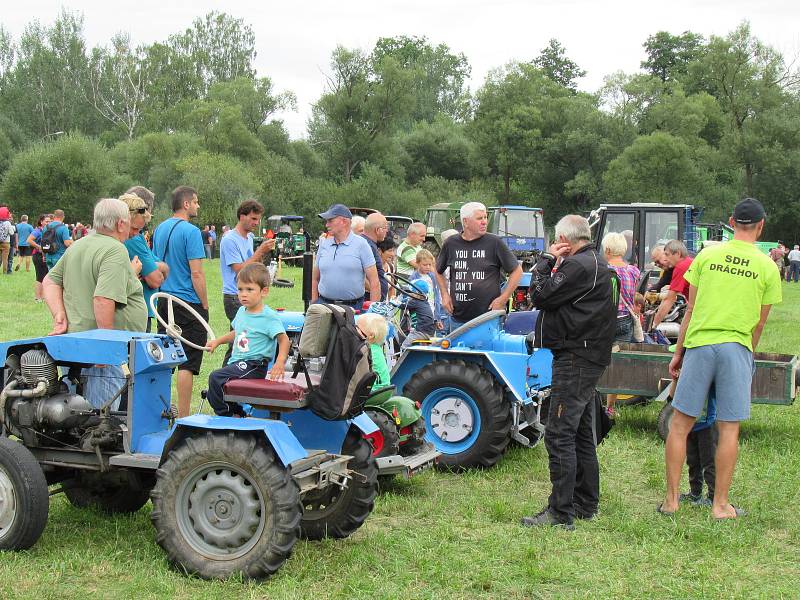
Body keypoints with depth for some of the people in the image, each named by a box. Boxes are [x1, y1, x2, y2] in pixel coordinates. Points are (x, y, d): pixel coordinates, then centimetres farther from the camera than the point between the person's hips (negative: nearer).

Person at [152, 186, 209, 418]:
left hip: (164, 301, 8)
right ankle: (183, 417, -2)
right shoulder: (190, 231, -14)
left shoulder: (160, 229, 10)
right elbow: (196, 273, -18)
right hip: (189, 303, -8)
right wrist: (205, 304, -10)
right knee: (188, 363, -3)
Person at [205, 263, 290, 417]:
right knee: (213, 394, 11)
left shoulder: (269, 317, -13)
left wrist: (280, 362, -35)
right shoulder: (241, 312, 12)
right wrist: (218, 341, 24)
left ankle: (227, 416, -11)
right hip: (236, 363, 9)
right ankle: (236, 413, 27)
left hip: (254, 365, -9)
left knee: (216, 378, -25)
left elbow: (284, 340, -20)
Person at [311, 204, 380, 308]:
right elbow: (315, 279, 17)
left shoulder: (360, 244, 0)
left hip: (353, 307, -3)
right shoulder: (324, 244, 12)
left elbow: (374, 281, -3)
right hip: (324, 304, 3)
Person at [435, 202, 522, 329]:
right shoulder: (451, 243, 6)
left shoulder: (494, 242, -2)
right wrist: (445, 295, 11)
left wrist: (503, 299, -4)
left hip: (488, 319, -3)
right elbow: (439, 271, 23)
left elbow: (517, 271, 3)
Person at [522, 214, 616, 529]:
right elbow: (552, 294, 19)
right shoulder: (596, 263, 19)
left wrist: (546, 260, -4)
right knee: (581, 434, 17)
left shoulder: (578, 265, -16)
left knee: (559, 435, -11)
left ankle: (561, 512, -10)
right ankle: (586, 505, 26)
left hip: (575, 358, -11)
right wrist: (550, 262, 9)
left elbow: (540, 296, -15)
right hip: (588, 358, 11)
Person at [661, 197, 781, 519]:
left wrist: (678, 351, 14)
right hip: (737, 347, 0)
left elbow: (691, 310, 7)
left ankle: (671, 500, 10)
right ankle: (720, 504, 10)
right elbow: (759, 323, 5)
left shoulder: (707, 255, 4)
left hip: (699, 344, 1)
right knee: (729, 429, 5)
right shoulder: (767, 267, 2)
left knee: (680, 424, 6)